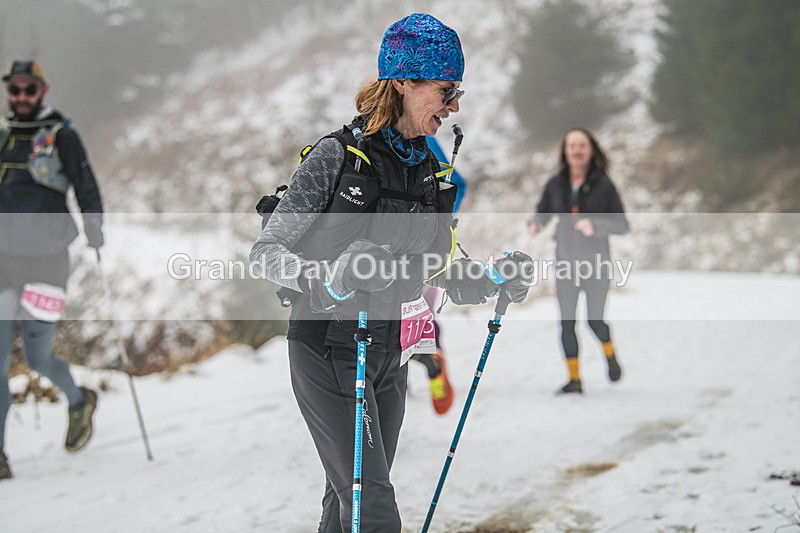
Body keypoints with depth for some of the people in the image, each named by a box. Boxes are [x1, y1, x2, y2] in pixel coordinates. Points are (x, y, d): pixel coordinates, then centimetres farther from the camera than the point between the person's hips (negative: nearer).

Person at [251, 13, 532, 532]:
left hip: (390, 356, 6)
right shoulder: (336, 155, -12)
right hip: (329, 351, -6)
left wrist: (495, 282, -5)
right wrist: (328, 280, -30)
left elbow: (443, 270, 15)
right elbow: (267, 250, -13)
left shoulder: (430, 171, 7)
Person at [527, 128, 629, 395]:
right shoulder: (555, 185, 0)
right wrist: (535, 224, -9)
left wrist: (595, 226, -25)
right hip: (566, 262, 3)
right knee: (567, 322, -1)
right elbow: (543, 212, 14)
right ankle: (574, 380, 10)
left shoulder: (603, 185, -8)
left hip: (595, 262, -3)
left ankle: (610, 355, 28)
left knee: (595, 321, -5)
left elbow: (622, 225, -8)